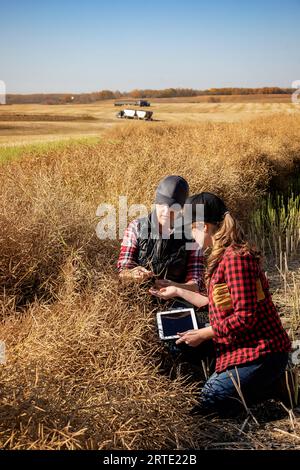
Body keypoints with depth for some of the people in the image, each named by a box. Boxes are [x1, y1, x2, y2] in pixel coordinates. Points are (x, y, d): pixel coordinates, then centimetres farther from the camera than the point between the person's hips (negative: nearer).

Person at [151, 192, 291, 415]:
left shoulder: (235, 258, -21)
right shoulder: (225, 256, 11)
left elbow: (245, 316, -24)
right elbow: (219, 303, 17)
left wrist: (203, 334, -14)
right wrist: (178, 291, 24)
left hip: (260, 354, -10)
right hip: (243, 351, 10)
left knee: (203, 406, -7)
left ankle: (278, 388, 2)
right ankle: (272, 381, 16)